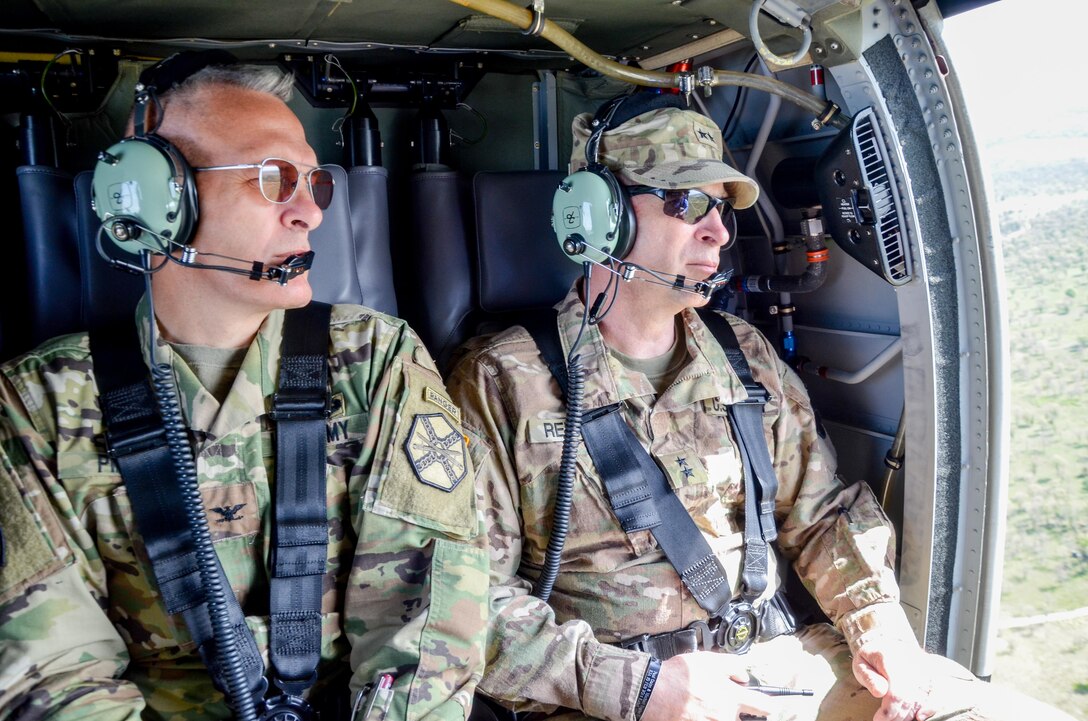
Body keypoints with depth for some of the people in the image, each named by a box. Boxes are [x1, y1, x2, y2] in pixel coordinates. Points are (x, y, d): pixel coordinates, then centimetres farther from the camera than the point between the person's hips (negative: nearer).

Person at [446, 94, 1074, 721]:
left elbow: (822, 512, 18)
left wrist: (881, 626, 0)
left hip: (774, 656, 5)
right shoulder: (500, 384, -6)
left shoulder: (747, 357, 12)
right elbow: (475, 596, -10)